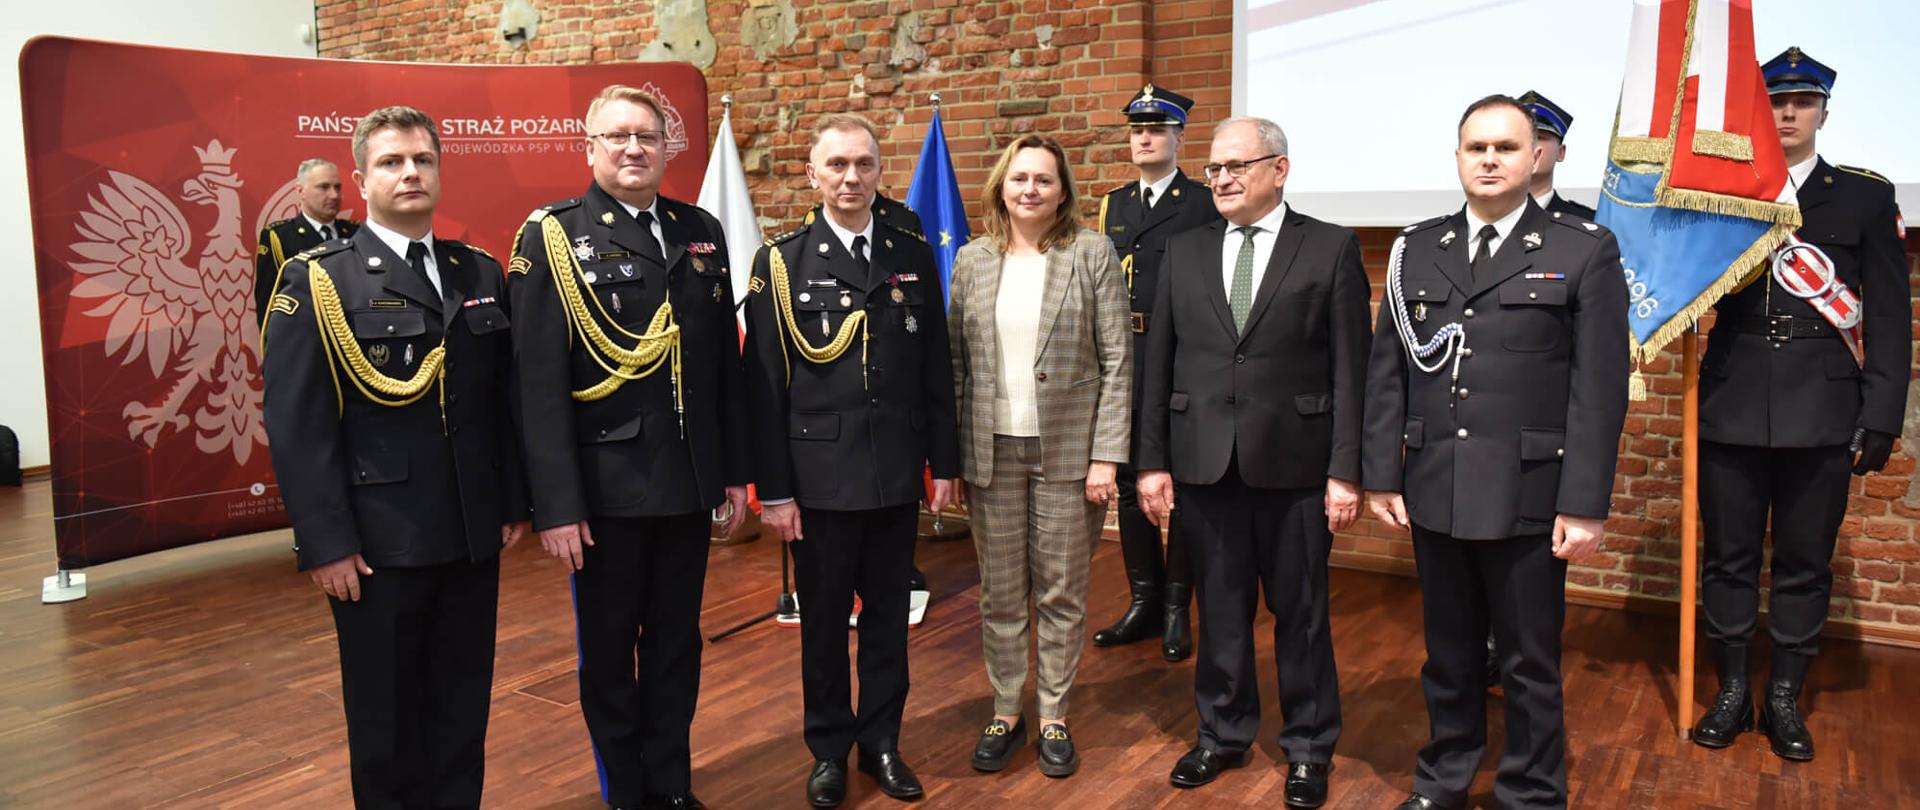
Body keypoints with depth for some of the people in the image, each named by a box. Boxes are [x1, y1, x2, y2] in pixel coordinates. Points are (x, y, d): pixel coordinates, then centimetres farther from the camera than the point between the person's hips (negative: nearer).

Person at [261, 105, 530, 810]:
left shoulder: (481, 274, 8)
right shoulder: (316, 281, -5)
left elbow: (504, 399, 9)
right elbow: (296, 425, -10)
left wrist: (515, 501, 7)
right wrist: (326, 542, -14)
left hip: (474, 534, 4)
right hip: (379, 540, -4)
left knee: (464, 702, 14)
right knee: (385, 710, 11)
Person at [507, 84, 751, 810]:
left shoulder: (701, 232, 7)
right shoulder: (552, 237, -6)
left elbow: (726, 362, 8)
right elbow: (538, 382, -11)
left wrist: (735, 470, 7)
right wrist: (556, 503, -16)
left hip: (690, 481, 4)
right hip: (605, 485, -4)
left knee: (677, 641, 15)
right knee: (608, 649, 12)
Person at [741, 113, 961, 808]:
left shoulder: (914, 258, 6)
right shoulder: (780, 262, -3)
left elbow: (936, 372, 8)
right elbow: (764, 385, -6)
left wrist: (944, 464, 6)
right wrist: (773, 489, -8)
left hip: (897, 475, 3)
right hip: (819, 477, -2)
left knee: (888, 614, 13)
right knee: (823, 620, 10)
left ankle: (881, 742, 30)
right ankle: (829, 749, 27)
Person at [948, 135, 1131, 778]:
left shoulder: (1093, 254, -3)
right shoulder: (973, 259, 6)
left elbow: (1117, 362, -5)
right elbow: (954, 361, 7)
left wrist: (1106, 456, -9)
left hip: (1068, 452, -2)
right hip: (991, 451, 2)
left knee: (1061, 593, 7)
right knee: (999, 594, 10)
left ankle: (1054, 717, 24)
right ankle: (1006, 712, 26)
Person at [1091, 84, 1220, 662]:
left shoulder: (1205, 203, -2)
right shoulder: (1114, 206, 14)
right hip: (1124, 369, 5)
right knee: (1131, 485, 10)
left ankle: (1177, 610, 14)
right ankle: (1143, 602, 23)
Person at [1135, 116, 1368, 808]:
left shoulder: (1331, 249, -1)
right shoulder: (1183, 251, 8)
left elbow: (1349, 371, -4)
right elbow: (1158, 365, 7)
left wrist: (1345, 471, -9)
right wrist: (1152, 461, 2)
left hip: (1294, 464, -2)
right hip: (1203, 462, 3)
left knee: (1300, 612, 9)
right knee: (1219, 609, 12)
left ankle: (1308, 747, 27)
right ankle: (1223, 733, 31)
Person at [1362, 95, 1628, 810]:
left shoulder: (1585, 251, -2)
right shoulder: (1416, 249, 8)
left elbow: (1600, 388, -6)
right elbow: (1387, 371, 7)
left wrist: (1585, 504, -11)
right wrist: (1381, 473, 2)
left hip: (1527, 498, -3)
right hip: (1434, 492, 3)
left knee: (1530, 663, 8)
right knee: (1448, 652, 15)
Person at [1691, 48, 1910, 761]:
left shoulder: (1866, 196, 7)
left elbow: (1888, 317, 3)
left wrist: (1882, 418, -2)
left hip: (1821, 414, 0)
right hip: (1731, 408, 0)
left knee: (1805, 562, 8)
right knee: (1729, 557, 8)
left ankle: (1784, 698, 22)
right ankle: (1732, 692, 21)